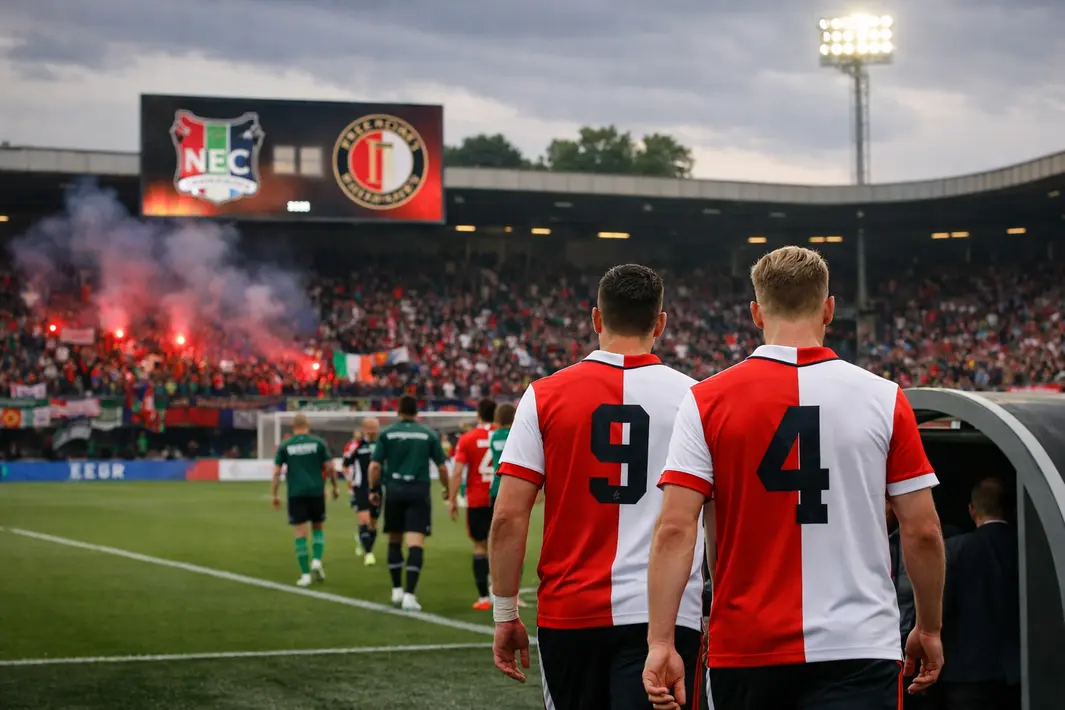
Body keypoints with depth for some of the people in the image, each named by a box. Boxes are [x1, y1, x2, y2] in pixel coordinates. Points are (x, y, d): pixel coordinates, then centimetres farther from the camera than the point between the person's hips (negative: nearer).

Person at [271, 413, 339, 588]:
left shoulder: (285, 446, 4)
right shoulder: (319, 443, 3)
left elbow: (276, 472, 1)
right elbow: (330, 467, 0)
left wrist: (273, 495, 7)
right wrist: (335, 487, 13)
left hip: (295, 493, 0)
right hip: (316, 492, 0)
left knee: (300, 534, 2)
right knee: (318, 528, 18)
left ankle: (305, 574, -1)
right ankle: (317, 560, -4)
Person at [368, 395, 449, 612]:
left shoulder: (387, 434, 3)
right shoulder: (429, 434, 4)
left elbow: (375, 466, -3)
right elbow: (442, 466, 5)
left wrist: (373, 489, 9)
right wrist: (447, 488, 21)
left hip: (394, 491, 1)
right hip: (418, 492, -1)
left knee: (394, 541, 17)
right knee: (416, 544, -6)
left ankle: (397, 590, 21)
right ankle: (409, 594, -16)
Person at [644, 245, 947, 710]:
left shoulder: (707, 401, -1)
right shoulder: (884, 399, 0)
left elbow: (675, 530, -8)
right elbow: (922, 531, 2)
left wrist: (661, 642, -6)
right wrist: (929, 629, 15)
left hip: (745, 649, 1)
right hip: (859, 650, -1)